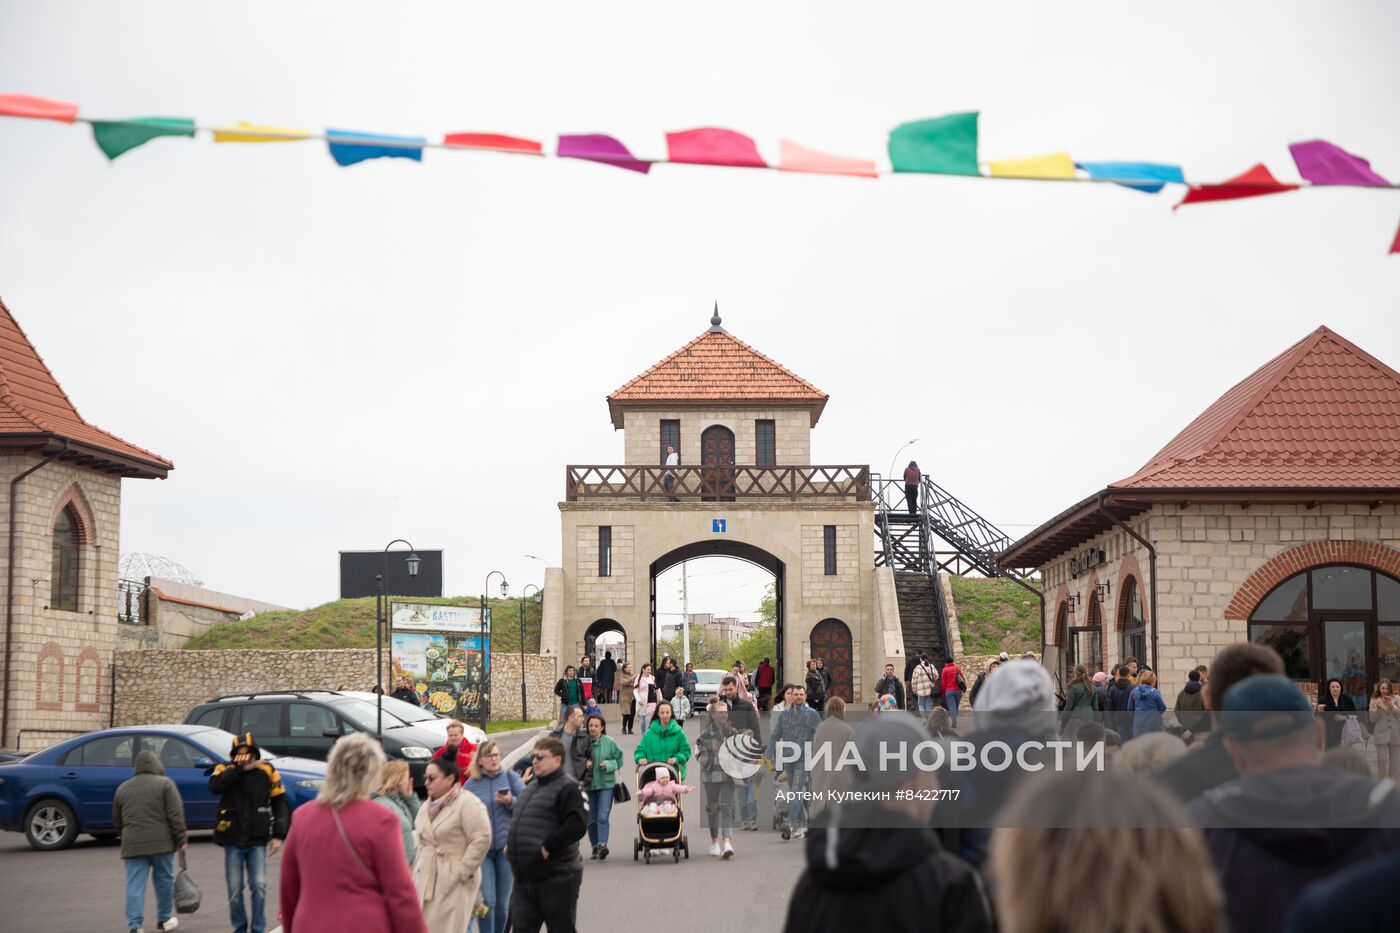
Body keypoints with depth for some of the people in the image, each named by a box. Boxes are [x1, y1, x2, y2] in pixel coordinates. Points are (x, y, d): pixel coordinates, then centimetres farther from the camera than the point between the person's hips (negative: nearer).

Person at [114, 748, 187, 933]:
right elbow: (176, 815, -8)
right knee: (164, 881, 13)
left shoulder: (123, 788, 12)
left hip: (132, 845, 3)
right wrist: (181, 839, -2)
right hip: (161, 842, -3)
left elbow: (116, 821, 19)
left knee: (135, 886, -1)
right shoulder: (165, 784, -2)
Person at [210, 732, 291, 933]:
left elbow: (280, 803, 4)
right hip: (233, 841, 0)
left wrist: (278, 835, -1)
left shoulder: (266, 771, -2)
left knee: (259, 886, -3)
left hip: (258, 840, 0)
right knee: (235, 889, 5)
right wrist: (240, 769, -26)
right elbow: (215, 786, -25)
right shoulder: (225, 769, -3)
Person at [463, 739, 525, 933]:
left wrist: (511, 802, -20)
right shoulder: (471, 784, 2)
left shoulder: (511, 777, 1)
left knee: (503, 902, 10)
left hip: (506, 846, 1)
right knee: (487, 900, -11)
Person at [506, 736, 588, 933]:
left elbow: (577, 826, -23)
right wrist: (511, 844, 12)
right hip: (524, 880, 8)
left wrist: (548, 846, -22)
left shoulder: (568, 788, -11)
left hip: (557, 879, -8)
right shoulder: (531, 787, 18)